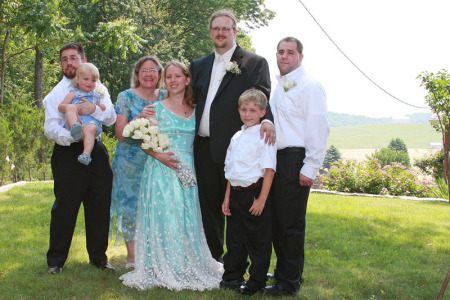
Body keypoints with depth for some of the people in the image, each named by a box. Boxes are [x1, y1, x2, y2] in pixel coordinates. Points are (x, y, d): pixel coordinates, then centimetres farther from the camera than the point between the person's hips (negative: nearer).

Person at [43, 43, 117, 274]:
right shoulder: (56, 93, 6)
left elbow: (111, 118, 3)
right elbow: (50, 127, -6)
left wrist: (94, 109, -18)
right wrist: (71, 136, -25)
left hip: (95, 152, 3)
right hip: (68, 153, -3)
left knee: (100, 206, 6)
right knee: (65, 208, -2)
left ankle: (98, 257, 20)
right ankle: (56, 260, 11)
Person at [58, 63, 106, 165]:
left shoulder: (96, 96, 33)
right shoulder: (73, 93, 24)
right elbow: (60, 107, 12)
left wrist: (101, 107, 10)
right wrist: (76, 108, -7)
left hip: (91, 120, 1)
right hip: (75, 119, -1)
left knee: (90, 128, -37)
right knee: (71, 108, -32)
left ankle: (86, 154, -54)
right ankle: (74, 128, -59)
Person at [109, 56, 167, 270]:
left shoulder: (165, 97, 7)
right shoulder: (126, 97, -2)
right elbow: (120, 133, -8)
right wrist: (140, 118, -23)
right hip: (131, 162, -2)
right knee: (131, 205, -1)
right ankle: (132, 256, 9)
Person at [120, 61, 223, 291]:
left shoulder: (195, 110, 11)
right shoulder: (157, 108, 1)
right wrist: (159, 155, -16)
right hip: (161, 171, -3)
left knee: (187, 219, 3)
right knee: (162, 218, -5)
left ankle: (187, 269, 12)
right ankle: (162, 269, 4)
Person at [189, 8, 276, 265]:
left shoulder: (254, 63, 1)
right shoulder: (199, 66, 17)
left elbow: (262, 98, -10)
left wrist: (267, 119, -31)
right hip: (204, 148, 5)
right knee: (209, 207, 14)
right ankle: (213, 260, 27)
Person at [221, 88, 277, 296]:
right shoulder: (237, 137, 13)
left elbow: (269, 169, -14)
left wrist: (261, 199, -18)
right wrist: (227, 197, 14)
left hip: (254, 192, -7)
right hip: (236, 194, 7)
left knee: (257, 240, 3)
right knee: (234, 238, 15)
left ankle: (256, 281, 15)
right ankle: (232, 275, 29)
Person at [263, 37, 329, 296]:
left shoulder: (309, 87, -10)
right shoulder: (279, 87, 18)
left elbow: (319, 129, -16)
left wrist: (310, 169, -18)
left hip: (295, 162, -9)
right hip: (276, 160, 9)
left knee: (291, 224, -2)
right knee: (276, 221, 15)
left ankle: (290, 283, 9)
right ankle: (282, 271, 30)